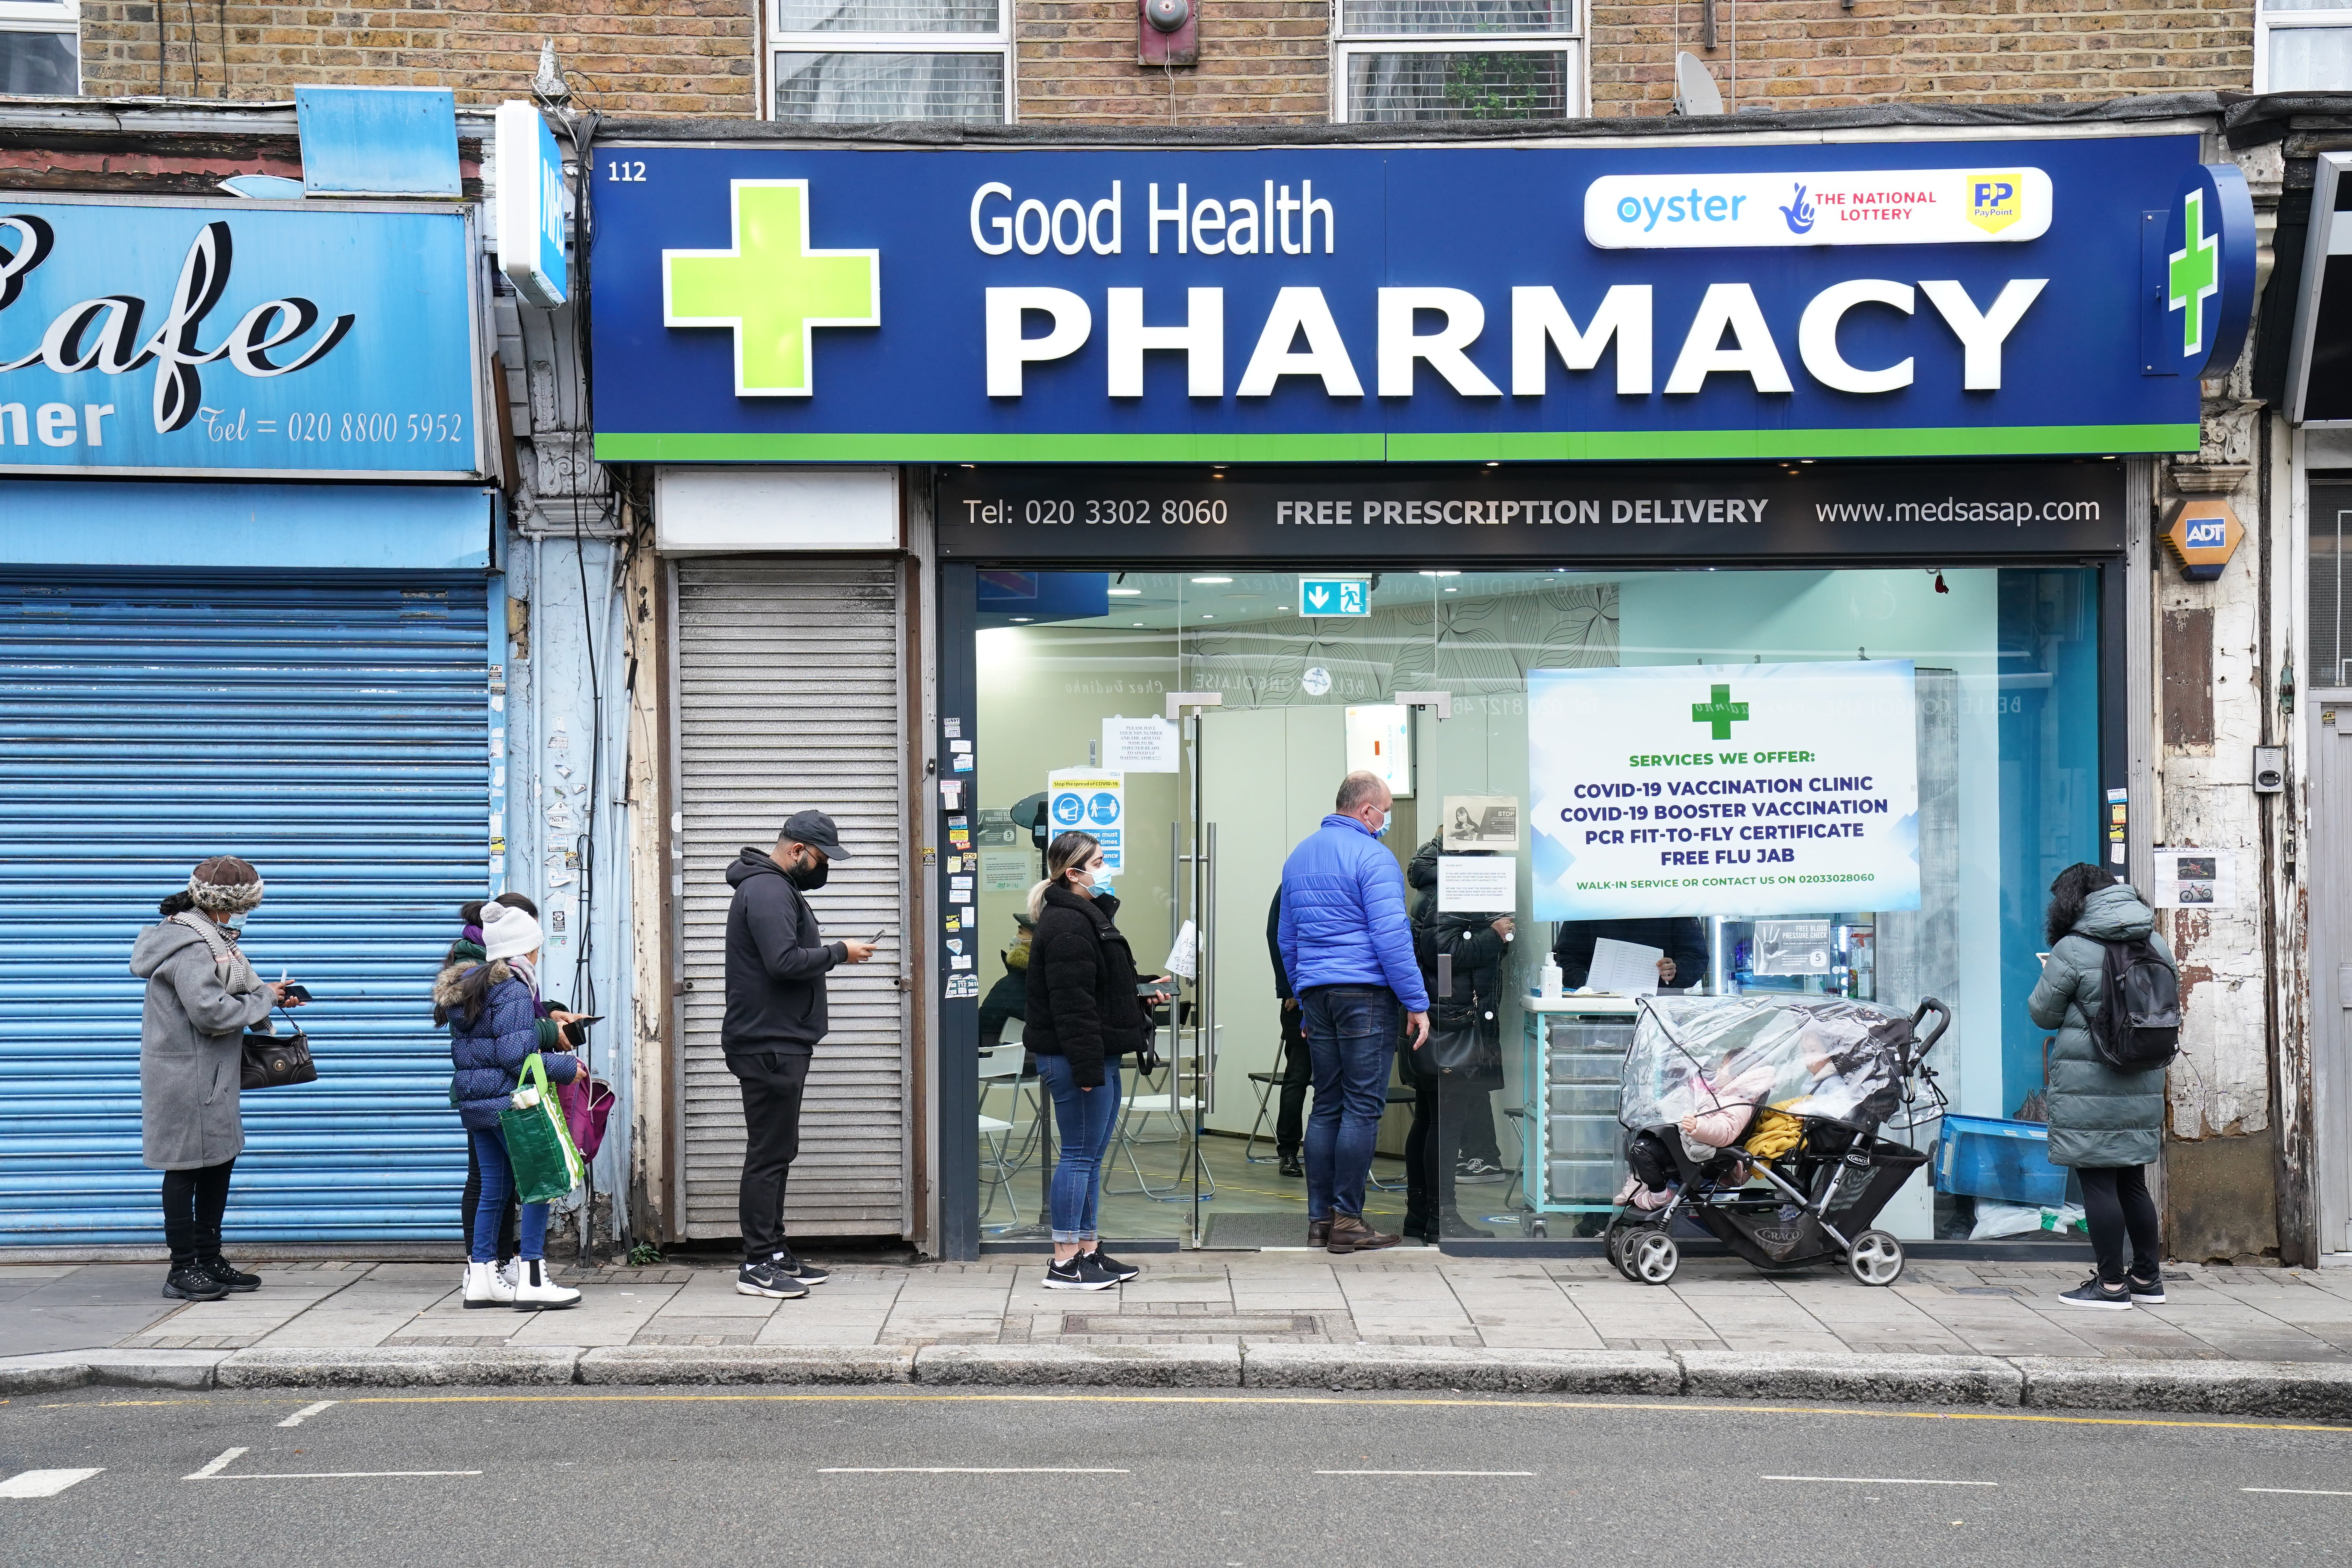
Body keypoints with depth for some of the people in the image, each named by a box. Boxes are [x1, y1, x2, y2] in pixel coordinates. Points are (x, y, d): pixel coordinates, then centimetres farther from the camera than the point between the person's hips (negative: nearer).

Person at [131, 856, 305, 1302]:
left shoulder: (208, 937, 14)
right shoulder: (190, 946, -19)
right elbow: (211, 1012, -26)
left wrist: (269, 997, 5)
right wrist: (263, 999, -14)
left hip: (211, 1076, 10)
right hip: (186, 1077, -10)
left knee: (219, 1162, 15)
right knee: (187, 1166, -3)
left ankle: (209, 1260, 23)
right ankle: (183, 1270, 5)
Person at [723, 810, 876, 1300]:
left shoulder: (779, 888, 20)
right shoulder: (767, 890, -15)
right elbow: (784, 961, -25)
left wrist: (827, 953, 7)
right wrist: (839, 953, -15)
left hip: (781, 1042, 11)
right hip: (769, 1045, -11)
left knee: (777, 1150, 15)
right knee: (769, 1153, -8)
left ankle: (774, 1254, 22)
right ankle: (758, 1265, -5)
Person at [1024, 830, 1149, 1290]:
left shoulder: (1090, 916, 19)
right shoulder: (1066, 927, -16)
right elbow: (1071, 1005, -22)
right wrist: (1087, 1067, -24)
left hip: (1101, 1058, 11)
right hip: (1076, 1059, -11)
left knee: (1091, 1157, 13)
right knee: (1079, 1156, -6)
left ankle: (1089, 1251, 20)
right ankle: (1064, 1264, -2)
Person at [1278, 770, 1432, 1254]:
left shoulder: (1298, 857, 16)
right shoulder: (1371, 857, -9)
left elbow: (1287, 938, 21)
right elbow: (1391, 937, -16)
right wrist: (1417, 1004, -11)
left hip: (1317, 995, 8)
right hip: (1366, 995, -7)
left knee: (1327, 1105, 11)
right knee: (1363, 1106, -4)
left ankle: (1319, 1219, 12)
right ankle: (1347, 1221, -3)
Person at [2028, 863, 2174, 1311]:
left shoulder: (2073, 950, -10)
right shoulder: (2157, 946, 8)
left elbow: (2043, 1013, -4)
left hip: (2087, 1084, -7)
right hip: (2143, 1084, 7)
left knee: (2097, 1182, -1)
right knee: (2132, 1181, 16)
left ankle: (2111, 1284, 2)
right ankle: (2147, 1278, 21)